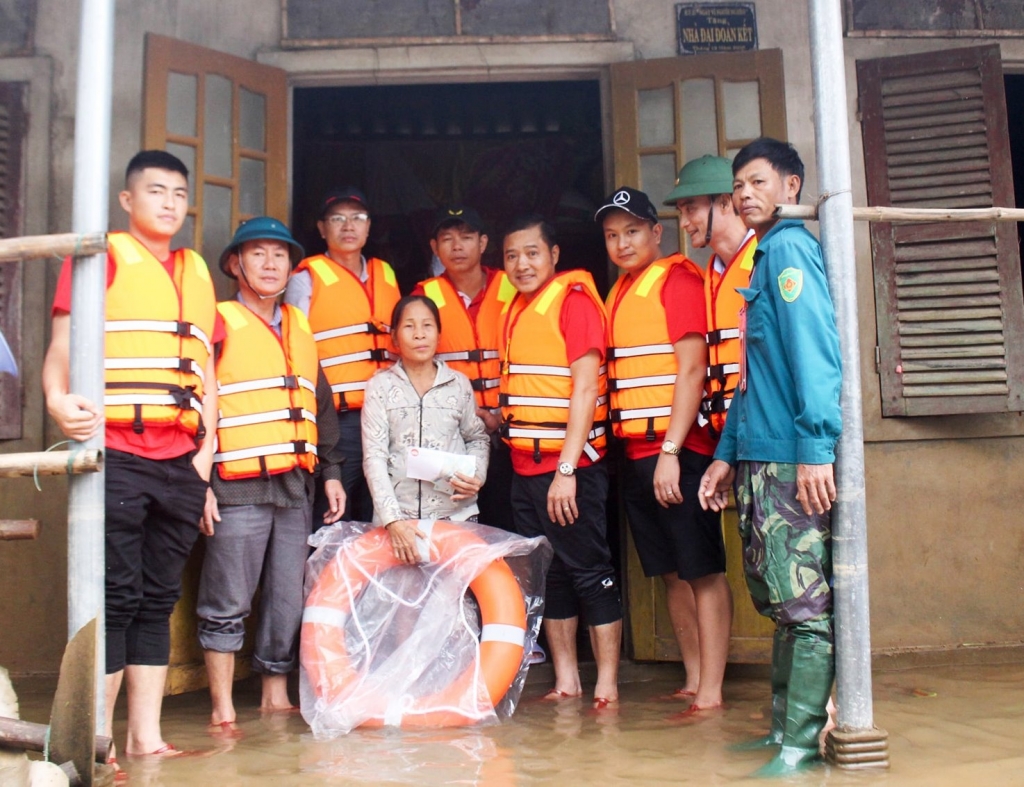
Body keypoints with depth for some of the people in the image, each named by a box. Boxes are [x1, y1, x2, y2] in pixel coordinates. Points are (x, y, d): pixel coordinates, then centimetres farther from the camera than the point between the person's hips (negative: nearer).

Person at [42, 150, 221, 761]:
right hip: (116, 456, -5)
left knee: (159, 597, 8)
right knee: (116, 595, -5)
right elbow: (62, 349, -4)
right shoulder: (101, 258, 4)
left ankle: (147, 735, 15)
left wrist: (203, 463, 11)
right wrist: (59, 397, -26)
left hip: (180, 462, 5)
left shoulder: (197, 274, 19)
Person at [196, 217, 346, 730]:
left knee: (289, 601, 9)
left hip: (295, 486, 6)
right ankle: (222, 707, 5)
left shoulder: (300, 327, 19)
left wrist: (331, 470, 17)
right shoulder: (219, 324, 0)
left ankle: (275, 697, 21)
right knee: (228, 602, -4)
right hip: (238, 486, -6)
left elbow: (321, 404, 23)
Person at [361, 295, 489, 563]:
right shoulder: (381, 386, 0)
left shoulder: (459, 383, 5)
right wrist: (393, 520, -16)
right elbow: (374, 457, -6)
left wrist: (477, 476, -6)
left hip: (456, 515, 1)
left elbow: (477, 438, 15)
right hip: (399, 516, -1)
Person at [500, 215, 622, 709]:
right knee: (546, 574, 12)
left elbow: (586, 388, -15)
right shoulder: (516, 308, 14)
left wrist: (566, 469, -19)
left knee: (588, 571, -2)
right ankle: (565, 681, 21)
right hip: (525, 464, 8)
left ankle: (606, 685, 6)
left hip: (569, 464, -8)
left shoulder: (575, 299, -9)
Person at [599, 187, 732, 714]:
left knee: (703, 570, -2)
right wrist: (634, 448, 10)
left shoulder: (678, 278, -6)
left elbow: (691, 369, -13)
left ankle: (711, 690, 1)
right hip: (635, 452, 8)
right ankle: (693, 681, 21)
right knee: (671, 572, 12)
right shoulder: (619, 291, 17)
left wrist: (670, 451, -18)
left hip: (679, 449, -8)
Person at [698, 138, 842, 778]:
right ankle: (784, 723, 23)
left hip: (795, 461, -10)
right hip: (761, 460, 10)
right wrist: (727, 454, 22)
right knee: (780, 602, 14)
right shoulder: (765, 259, 23)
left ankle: (803, 741, -2)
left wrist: (815, 446, -24)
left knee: (806, 604, -6)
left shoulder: (790, 249, -6)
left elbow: (815, 352, -17)